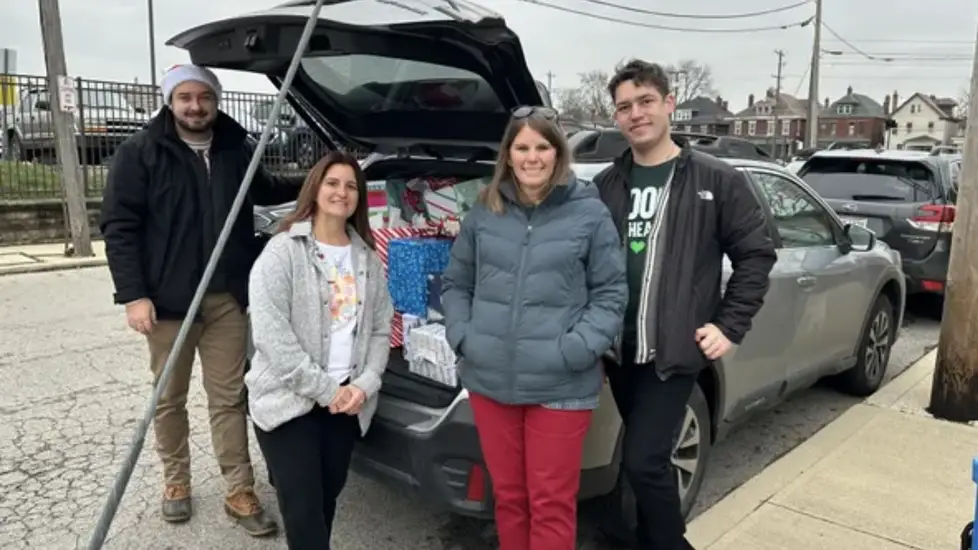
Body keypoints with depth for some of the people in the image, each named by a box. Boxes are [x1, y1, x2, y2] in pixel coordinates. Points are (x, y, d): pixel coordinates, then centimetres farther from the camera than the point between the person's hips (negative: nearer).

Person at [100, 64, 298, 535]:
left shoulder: (237, 150, 7)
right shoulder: (139, 153, -4)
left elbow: (263, 192, 28)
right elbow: (119, 226, -6)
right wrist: (133, 294, -14)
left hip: (227, 297, 2)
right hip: (167, 298, -2)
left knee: (229, 397, 7)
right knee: (169, 398, 12)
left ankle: (239, 492, 16)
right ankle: (176, 480, 31)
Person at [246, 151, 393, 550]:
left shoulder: (368, 259, 9)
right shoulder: (283, 251, -8)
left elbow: (381, 329, 8)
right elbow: (271, 335, -16)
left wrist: (365, 385, -9)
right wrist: (325, 389, -16)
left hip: (348, 404, 5)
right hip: (288, 401, -5)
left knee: (328, 500, 14)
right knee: (304, 510, -3)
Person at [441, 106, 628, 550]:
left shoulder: (590, 212, -3)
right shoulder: (484, 211, 6)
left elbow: (611, 293, -1)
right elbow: (455, 282, 13)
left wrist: (578, 347, -13)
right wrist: (461, 334, -2)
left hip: (561, 385, -3)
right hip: (490, 380, 3)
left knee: (552, 503, 8)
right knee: (507, 496, 19)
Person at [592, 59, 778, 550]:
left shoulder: (716, 180, -3)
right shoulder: (606, 185, 6)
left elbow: (756, 254, 1)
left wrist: (730, 326, -4)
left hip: (673, 352, -4)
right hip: (620, 351, 4)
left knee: (642, 462, -9)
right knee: (651, 459, 18)